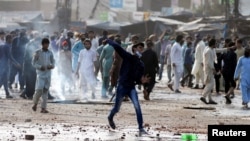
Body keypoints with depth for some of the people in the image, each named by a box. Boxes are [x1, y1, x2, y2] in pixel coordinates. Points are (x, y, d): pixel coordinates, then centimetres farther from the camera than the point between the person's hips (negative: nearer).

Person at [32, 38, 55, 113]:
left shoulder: (50, 53, 9)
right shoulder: (38, 52, -2)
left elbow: (53, 62, 13)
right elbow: (33, 63, -1)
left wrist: (51, 66, -10)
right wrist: (40, 67, -17)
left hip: (48, 74, 3)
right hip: (40, 73, -3)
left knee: (45, 90, 1)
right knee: (39, 89, -12)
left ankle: (43, 108, 2)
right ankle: (35, 103, 13)